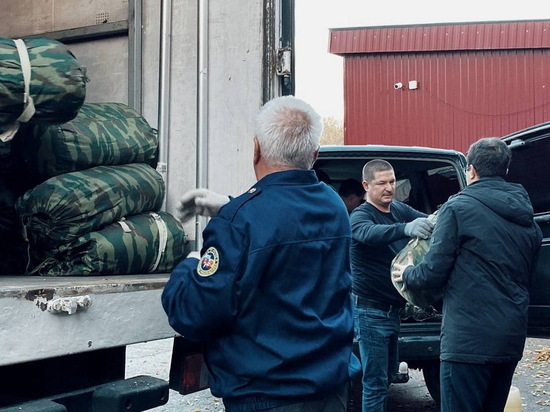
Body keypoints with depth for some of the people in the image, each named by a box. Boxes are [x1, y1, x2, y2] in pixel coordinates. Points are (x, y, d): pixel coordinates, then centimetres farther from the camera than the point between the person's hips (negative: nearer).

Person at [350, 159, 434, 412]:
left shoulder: (401, 210, 7)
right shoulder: (360, 216, -14)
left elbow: (431, 222, -6)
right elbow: (370, 233, -36)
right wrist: (406, 228, -53)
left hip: (393, 309, 7)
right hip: (371, 311, -7)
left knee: (388, 374, 19)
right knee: (376, 383, -4)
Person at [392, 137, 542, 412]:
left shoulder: (458, 208, -10)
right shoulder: (527, 219, 11)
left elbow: (434, 272, -11)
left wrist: (408, 275, 10)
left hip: (469, 338, -7)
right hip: (512, 337, 8)